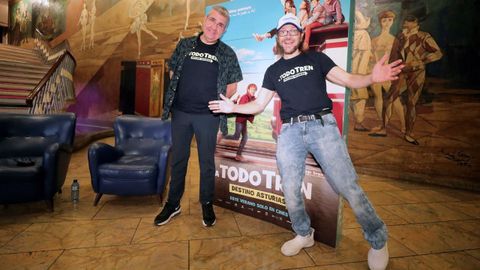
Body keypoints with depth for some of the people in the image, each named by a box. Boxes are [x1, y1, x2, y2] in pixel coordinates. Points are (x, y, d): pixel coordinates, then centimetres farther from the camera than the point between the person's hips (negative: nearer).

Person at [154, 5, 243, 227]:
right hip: (180, 112, 2)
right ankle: (173, 204, 25)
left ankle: (207, 205, 23)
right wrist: (178, 96, 8)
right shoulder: (185, 45, 7)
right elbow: (173, 73, 14)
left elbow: (232, 86, 5)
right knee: (178, 159, 11)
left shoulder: (227, 54, 2)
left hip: (208, 116, -2)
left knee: (207, 161, 7)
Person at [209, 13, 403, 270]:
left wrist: (372, 77, -15)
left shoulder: (315, 58, 13)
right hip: (290, 131, 3)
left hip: (322, 125, -2)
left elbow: (349, 80, 6)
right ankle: (304, 235, 28)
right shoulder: (273, 71, 19)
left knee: (348, 187, -7)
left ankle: (378, 241, 16)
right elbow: (259, 104, 17)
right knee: (290, 190, 3)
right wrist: (234, 107, 2)